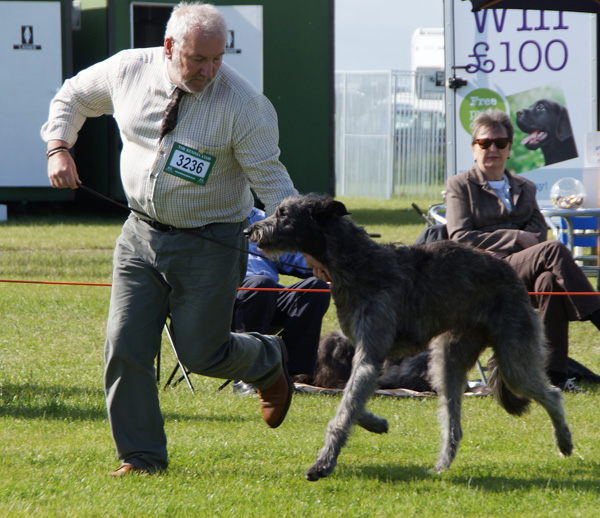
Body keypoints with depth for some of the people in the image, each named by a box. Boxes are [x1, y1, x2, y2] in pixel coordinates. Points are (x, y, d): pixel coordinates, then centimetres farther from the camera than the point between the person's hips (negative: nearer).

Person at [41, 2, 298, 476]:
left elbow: (270, 179, -16)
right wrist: (58, 148, -1)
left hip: (208, 243, -4)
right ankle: (142, 456, 11)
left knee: (202, 353, 2)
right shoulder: (127, 71, -6)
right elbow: (73, 97, 14)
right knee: (125, 348, -2)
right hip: (142, 232, 4)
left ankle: (270, 362, 36)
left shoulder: (244, 104, -17)